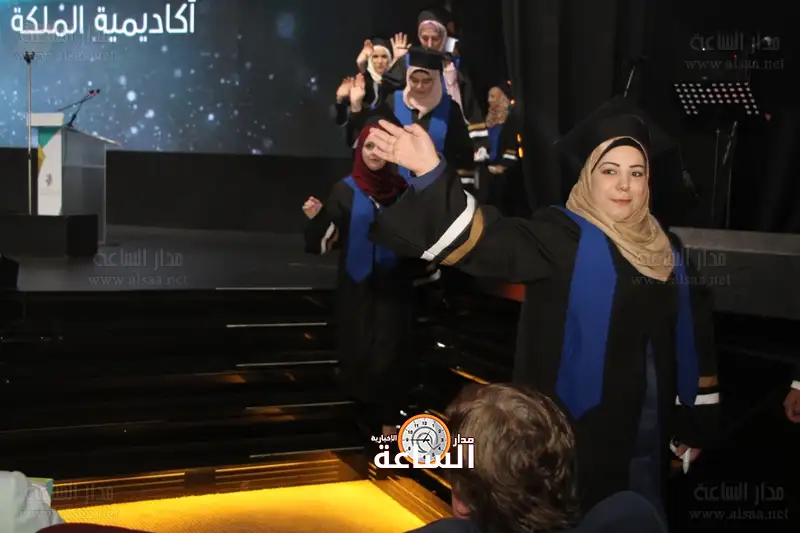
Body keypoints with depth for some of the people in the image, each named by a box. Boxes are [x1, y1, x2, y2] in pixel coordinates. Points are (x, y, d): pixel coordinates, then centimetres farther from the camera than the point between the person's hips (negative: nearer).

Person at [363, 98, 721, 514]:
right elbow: (494, 241, -30)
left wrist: (696, 422, 11)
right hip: (582, 431, -6)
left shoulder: (661, 249, 6)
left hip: (649, 431, 6)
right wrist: (432, 174, -45)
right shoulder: (565, 237, -12)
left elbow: (691, 338, 11)